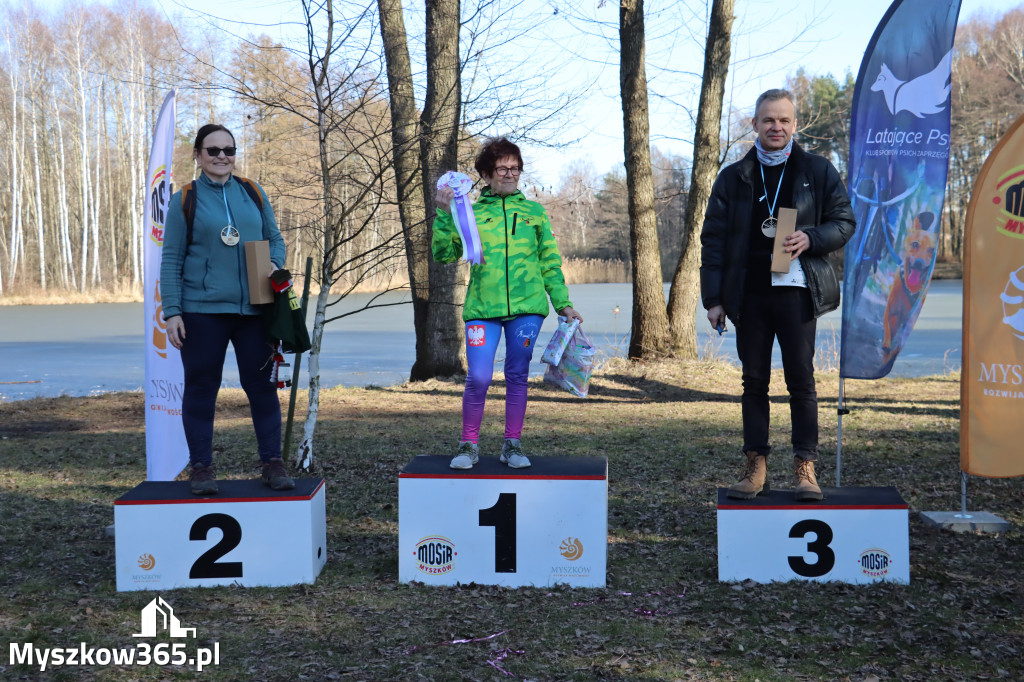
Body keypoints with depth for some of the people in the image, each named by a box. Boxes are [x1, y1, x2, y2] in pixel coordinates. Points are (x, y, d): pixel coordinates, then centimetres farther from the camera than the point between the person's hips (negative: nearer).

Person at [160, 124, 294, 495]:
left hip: (253, 308, 2)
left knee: (262, 384, 5)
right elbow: (171, 261, 1)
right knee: (201, 388, 4)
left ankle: (273, 462, 14)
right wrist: (172, 312, -6)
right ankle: (201, 467, 14)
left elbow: (275, 238, 17)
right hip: (202, 310, -2)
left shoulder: (253, 193, 10)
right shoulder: (184, 200, 3)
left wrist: (274, 265, -5)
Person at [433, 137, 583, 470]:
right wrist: (444, 215, -7)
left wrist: (563, 304, 8)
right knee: (478, 377, -8)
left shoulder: (535, 212, 13)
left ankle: (512, 445, 18)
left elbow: (550, 262, 14)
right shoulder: (470, 213, 10)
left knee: (517, 376, 5)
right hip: (483, 308, -1)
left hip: (527, 307, 1)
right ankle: (469, 445, 8)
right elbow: (444, 254, 3)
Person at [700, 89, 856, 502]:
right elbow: (713, 239, 7)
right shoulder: (733, 177, 9)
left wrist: (810, 239, -13)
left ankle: (805, 467, 6)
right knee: (754, 382, 6)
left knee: (801, 380, -1)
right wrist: (714, 298, 0)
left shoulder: (818, 171, 7)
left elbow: (845, 222, 7)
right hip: (749, 294, 2)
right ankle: (756, 467, 12)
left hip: (796, 291, -2)